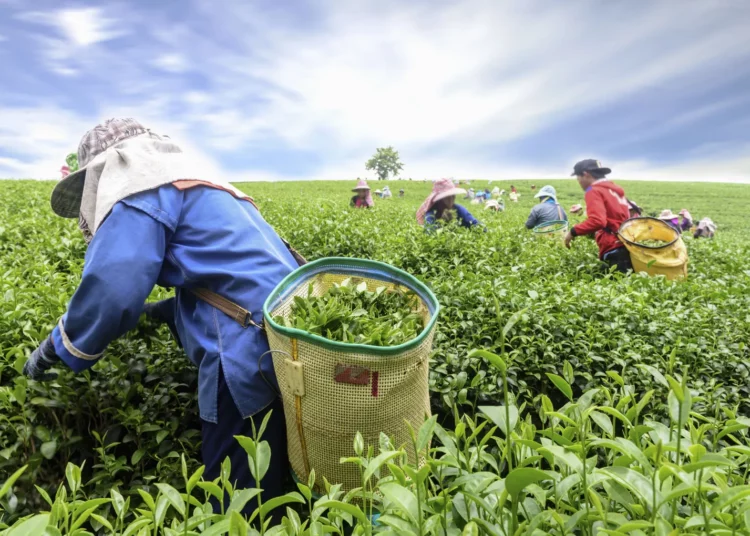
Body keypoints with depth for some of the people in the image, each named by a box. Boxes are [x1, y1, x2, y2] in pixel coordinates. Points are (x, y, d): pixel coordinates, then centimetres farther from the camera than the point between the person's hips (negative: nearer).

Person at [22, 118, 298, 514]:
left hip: (252, 359, -10)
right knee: (272, 489, 21)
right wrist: (165, 311, 32)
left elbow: (111, 290, -14)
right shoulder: (208, 189, 28)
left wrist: (55, 350, 4)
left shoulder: (143, 192, -1)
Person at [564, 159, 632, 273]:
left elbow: (597, 221, -21)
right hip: (626, 245, 9)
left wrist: (573, 232, -12)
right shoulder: (614, 188, 19)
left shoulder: (594, 191, -7)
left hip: (615, 249, -9)